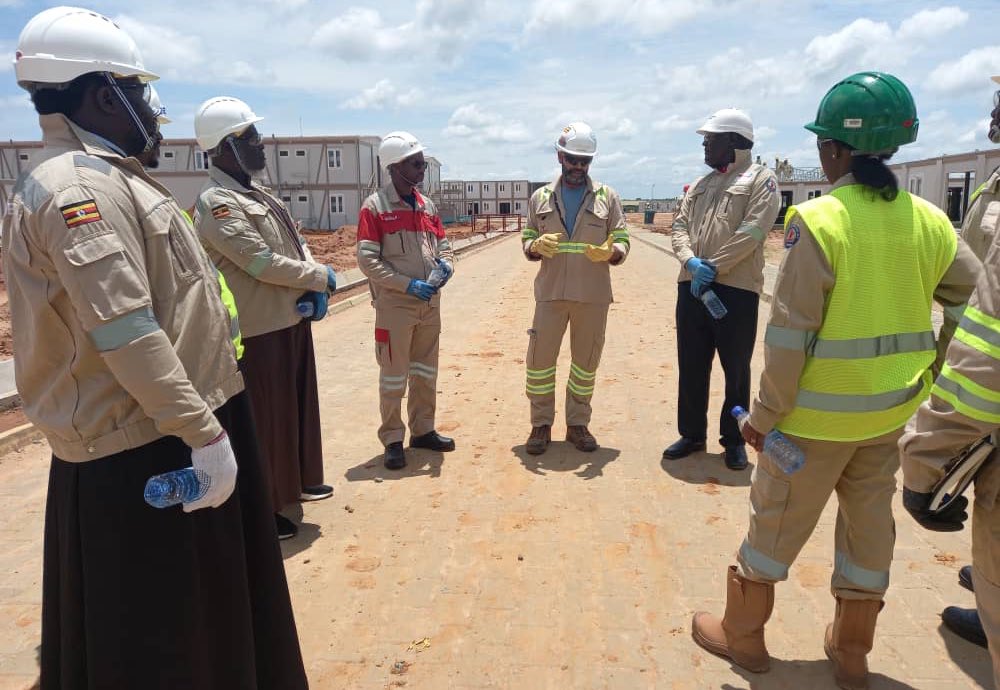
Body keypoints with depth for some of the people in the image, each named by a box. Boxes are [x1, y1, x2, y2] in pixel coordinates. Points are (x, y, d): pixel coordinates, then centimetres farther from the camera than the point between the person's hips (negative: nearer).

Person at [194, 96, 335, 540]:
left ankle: (297, 482, 39)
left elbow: (298, 246, 12)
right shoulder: (217, 204, -16)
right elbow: (263, 263, -22)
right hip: (260, 330, -10)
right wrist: (322, 279, -11)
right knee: (266, 419, 1)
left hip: (294, 320, 10)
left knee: (300, 406, 21)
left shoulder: (260, 197, 15)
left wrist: (316, 292, -6)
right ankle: (262, 508, 16)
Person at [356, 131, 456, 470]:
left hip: (430, 303, 6)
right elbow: (367, 260, -13)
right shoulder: (374, 207, -9)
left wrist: (445, 264, -8)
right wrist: (408, 284, -19)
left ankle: (423, 430, 29)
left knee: (426, 371, 15)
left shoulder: (427, 206, 9)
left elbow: (443, 245, 15)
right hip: (395, 304, -6)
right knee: (394, 376, 3)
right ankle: (393, 440, 15)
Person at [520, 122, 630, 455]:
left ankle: (578, 424, 23)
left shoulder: (608, 197, 6)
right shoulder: (540, 198, 9)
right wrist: (537, 246, -14)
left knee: (586, 362, 8)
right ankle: (541, 425, 16)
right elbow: (527, 241, 10)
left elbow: (623, 242, 4)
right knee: (540, 360, 1)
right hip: (550, 292, 0)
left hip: (594, 294, 0)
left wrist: (609, 252, -20)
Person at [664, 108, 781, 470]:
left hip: (736, 289, -6)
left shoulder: (760, 179, -1)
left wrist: (712, 268, -15)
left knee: (736, 369, 5)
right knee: (691, 365, 11)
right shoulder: (700, 185, 19)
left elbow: (751, 232, -13)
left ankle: (734, 440, 19)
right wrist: (691, 262, -11)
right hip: (691, 286, 6)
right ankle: (692, 434, 24)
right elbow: (679, 226, 9)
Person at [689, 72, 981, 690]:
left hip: (818, 412, -5)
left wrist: (765, 413, -10)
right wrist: (930, 383, 15)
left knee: (777, 520, 11)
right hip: (891, 410, 6)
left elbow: (790, 335, -19)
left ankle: (742, 633, 30)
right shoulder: (929, 221, 0)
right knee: (870, 520, 19)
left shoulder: (819, 220, -18)